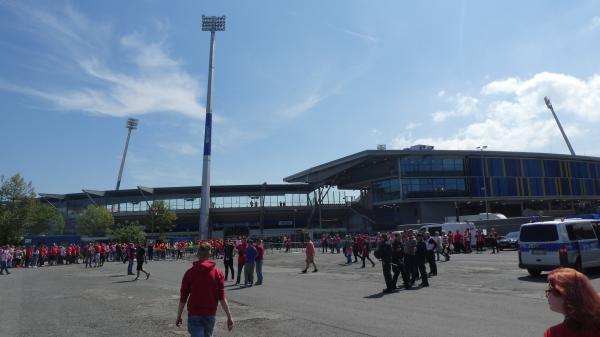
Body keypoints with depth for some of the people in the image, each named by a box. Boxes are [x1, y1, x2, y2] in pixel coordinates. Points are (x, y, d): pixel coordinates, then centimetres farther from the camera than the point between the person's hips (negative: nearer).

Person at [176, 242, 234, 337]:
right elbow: (222, 298, -7)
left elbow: (183, 298, -2)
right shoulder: (217, 273, -3)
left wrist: (179, 316, 8)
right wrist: (229, 316, -4)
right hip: (210, 314, 2)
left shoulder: (190, 272, -4)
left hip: (194, 315, -2)